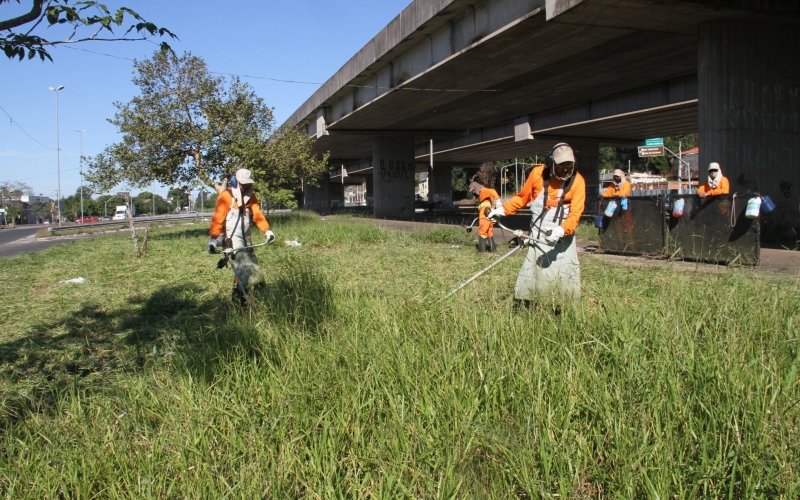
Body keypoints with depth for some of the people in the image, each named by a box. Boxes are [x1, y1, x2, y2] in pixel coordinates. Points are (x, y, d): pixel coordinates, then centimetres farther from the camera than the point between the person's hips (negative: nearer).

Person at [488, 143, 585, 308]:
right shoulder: (538, 173, -5)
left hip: (563, 237, 0)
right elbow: (522, 197, 8)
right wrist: (503, 209, -4)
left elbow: (575, 213, -16)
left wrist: (562, 230, -34)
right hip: (539, 237, 0)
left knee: (565, 277, 2)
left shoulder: (577, 181, -9)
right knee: (530, 274, -3)